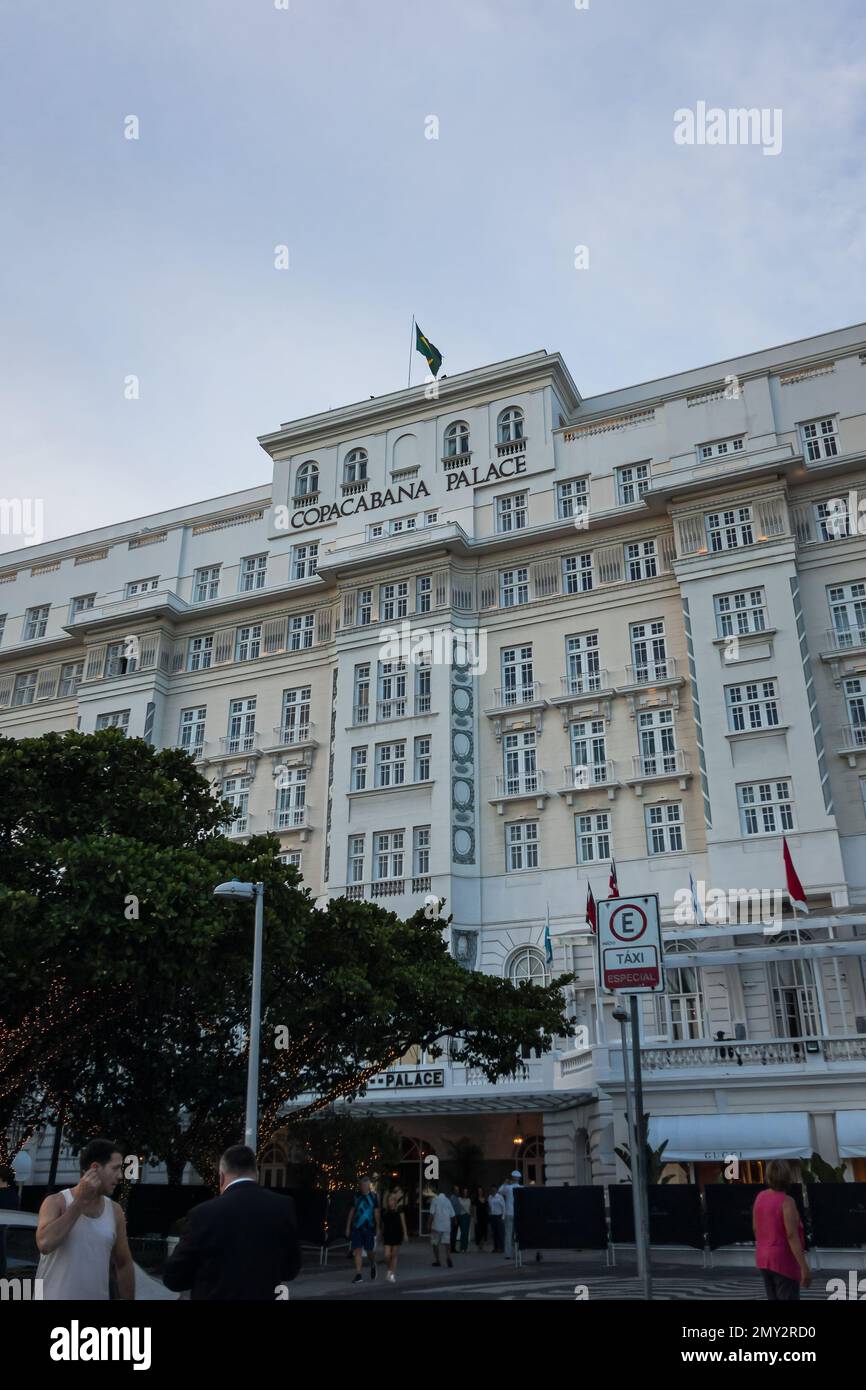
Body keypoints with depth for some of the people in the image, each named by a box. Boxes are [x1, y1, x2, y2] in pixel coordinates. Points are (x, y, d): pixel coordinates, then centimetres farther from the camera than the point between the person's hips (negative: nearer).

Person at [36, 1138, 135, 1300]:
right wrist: (80, 1201, -21)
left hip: (98, 1297, 4)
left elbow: (124, 1264, 9)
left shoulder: (114, 1211, 3)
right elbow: (45, 1244, -26)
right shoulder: (56, 1202, -8)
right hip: (55, 1296, -4)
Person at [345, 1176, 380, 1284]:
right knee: (357, 1250, -5)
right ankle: (358, 1274, -1)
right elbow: (352, 1212, 10)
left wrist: (377, 1229, 1)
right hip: (356, 1227, 2)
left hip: (369, 1227, -2)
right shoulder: (356, 1196, 6)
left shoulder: (373, 1197, 1)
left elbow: (376, 1213, 3)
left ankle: (373, 1265, 33)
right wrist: (348, 1227, 8)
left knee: (369, 1250, 3)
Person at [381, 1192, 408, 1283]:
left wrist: (405, 1234, -8)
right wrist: (382, 1235, 15)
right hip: (387, 1235, 2)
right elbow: (383, 1224, 11)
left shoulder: (399, 1210, -4)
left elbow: (403, 1222, -3)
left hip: (397, 1235, -2)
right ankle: (390, 1270, 20)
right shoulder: (385, 1211, 3)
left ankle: (393, 1275, 12)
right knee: (387, 1255, -6)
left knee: (394, 1255, 3)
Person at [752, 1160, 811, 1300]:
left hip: (764, 1259, 7)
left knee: (774, 1298, 15)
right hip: (784, 1261, -7)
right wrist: (804, 1267, -24)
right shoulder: (787, 1202, -20)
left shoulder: (760, 1197, 2)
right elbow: (792, 1236, -25)